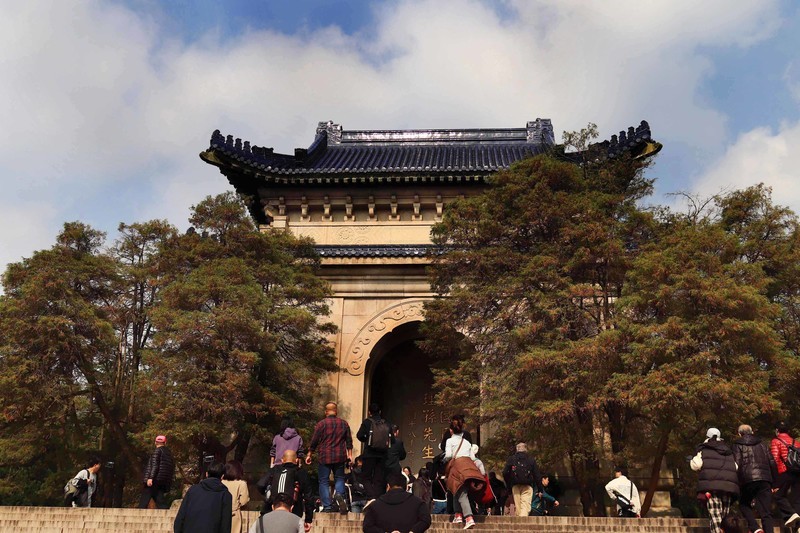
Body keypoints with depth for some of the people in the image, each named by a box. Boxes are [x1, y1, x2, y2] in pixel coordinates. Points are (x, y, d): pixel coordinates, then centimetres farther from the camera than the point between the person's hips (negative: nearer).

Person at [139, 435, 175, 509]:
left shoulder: (157, 451, -2)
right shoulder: (169, 453, 17)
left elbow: (154, 465, -13)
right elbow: (172, 468, 19)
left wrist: (150, 478, -19)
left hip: (154, 480, -6)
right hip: (164, 482, 6)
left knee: (144, 500, -1)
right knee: (160, 501, 6)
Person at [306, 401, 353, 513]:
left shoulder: (321, 424, -6)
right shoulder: (344, 424, 4)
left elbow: (314, 441, -2)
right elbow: (349, 441, 9)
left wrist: (309, 455, 9)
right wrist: (350, 454, 19)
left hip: (324, 458, -2)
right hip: (340, 458, 3)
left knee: (324, 482, 7)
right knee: (339, 478, 17)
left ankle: (327, 507, 4)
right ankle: (339, 494, -11)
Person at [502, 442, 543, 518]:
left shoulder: (511, 459, 9)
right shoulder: (531, 459, 7)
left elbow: (505, 473, 2)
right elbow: (537, 475, 5)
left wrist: (508, 485, 11)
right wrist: (540, 489, 8)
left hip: (515, 486, 2)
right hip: (527, 486, -2)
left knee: (518, 507, 10)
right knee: (525, 506, -10)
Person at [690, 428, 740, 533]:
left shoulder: (704, 450, 9)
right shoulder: (729, 452, 24)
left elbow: (697, 465, -3)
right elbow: (737, 468, 13)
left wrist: (691, 461, 16)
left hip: (711, 485, -4)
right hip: (729, 486, 4)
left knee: (715, 516, -7)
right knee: (725, 516, 9)